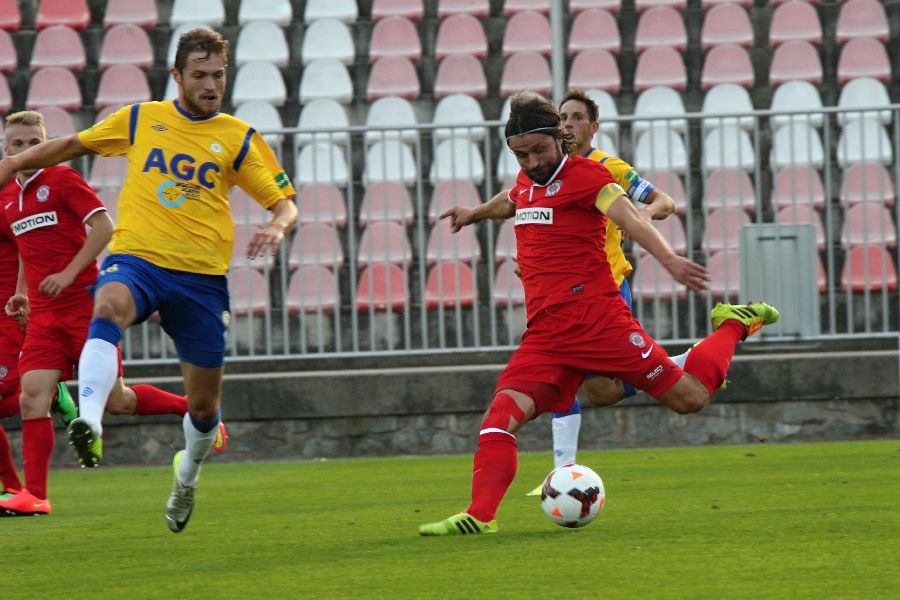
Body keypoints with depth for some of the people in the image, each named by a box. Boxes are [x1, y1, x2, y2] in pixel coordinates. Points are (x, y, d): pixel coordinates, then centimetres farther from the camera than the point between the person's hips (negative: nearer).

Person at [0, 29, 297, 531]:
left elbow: (285, 203, 4)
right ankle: (90, 423, -55)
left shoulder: (240, 139, 5)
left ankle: (188, 474, 39)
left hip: (202, 277, 1)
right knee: (109, 309, -38)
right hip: (136, 260, -1)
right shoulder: (140, 120, 9)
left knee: (204, 404, 6)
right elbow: (75, 145, 24)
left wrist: (277, 227, -18)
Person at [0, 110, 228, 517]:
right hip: (43, 314, 5)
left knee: (116, 400, -1)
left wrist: (68, 274, -18)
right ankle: (34, 495, -11)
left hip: (84, 304, -5)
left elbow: (103, 226, -12)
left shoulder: (62, 179, -5)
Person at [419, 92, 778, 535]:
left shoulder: (585, 174, -5)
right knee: (502, 412, -15)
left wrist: (668, 258, -39)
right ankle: (480, 515, -20)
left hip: (594, 315, -6)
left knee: (690, 396, -1)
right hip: (544, 330, 6)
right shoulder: (526, 181, 16)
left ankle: (734, 325, 25)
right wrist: (475, 213, 60)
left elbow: (630, 220, -22)